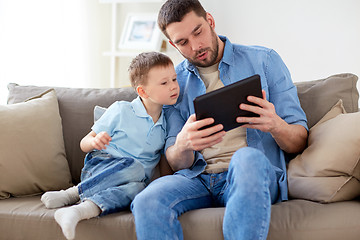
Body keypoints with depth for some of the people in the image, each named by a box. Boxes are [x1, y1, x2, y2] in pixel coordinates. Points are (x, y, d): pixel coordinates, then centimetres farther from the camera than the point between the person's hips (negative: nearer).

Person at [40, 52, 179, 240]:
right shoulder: (121, 111, 1)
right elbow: (84, 144, 4)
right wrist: (94, 141, -19)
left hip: (136, 179, 3)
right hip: (99, 166, -2)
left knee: (137, 188, -36)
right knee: (135, 168, -36)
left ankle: (84, 209, -52)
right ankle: (72, 194, -30)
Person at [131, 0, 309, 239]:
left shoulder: (263, 60, 7)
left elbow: (299, 142, 5)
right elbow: (176, 163, 9)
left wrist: (276, 125, -20)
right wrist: (183, 144, -17)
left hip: (255, 174, -1)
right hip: (197, 179, 1)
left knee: (246, 157, -39)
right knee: (147, 202, -33)